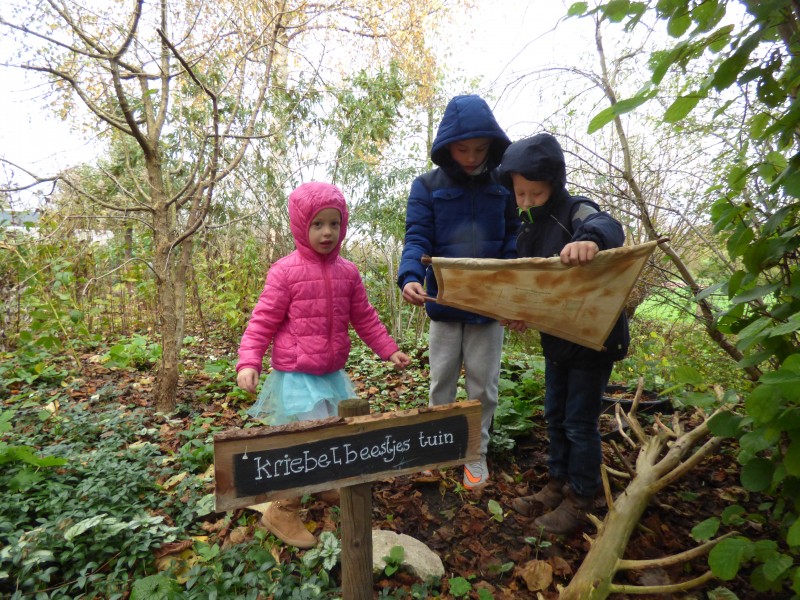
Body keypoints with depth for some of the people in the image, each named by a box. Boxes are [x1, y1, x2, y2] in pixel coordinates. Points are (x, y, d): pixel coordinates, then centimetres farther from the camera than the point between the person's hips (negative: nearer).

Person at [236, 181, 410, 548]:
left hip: (333, 375, 6)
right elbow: (263, 321, -9)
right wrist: (248, 363, -20)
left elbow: (364, 318, 12)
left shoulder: (347, 272, 4)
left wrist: (389, 351, 11)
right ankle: (283, 512, 17)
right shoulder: (285, 271, -11)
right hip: (296, 377, -6)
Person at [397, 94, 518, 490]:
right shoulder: (427, 186, -1)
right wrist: (410, 277, -28)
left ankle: (476, 453, 31)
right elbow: (417, 237, -8)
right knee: (441, 382, 13)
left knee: (483, 385, 11)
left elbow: (513, 238, 2)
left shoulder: (503, 185, 3)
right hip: (444, 302, 0)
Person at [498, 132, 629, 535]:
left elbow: (608, 227, -41)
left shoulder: (576, 212, -17)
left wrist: (590, 238, -65)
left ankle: (579, 500, 24)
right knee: (555, 417, 18)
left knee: (580, 422, 4)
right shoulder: (526, 229, 5)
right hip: (555, 340, 8)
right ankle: (558, 485, 36)